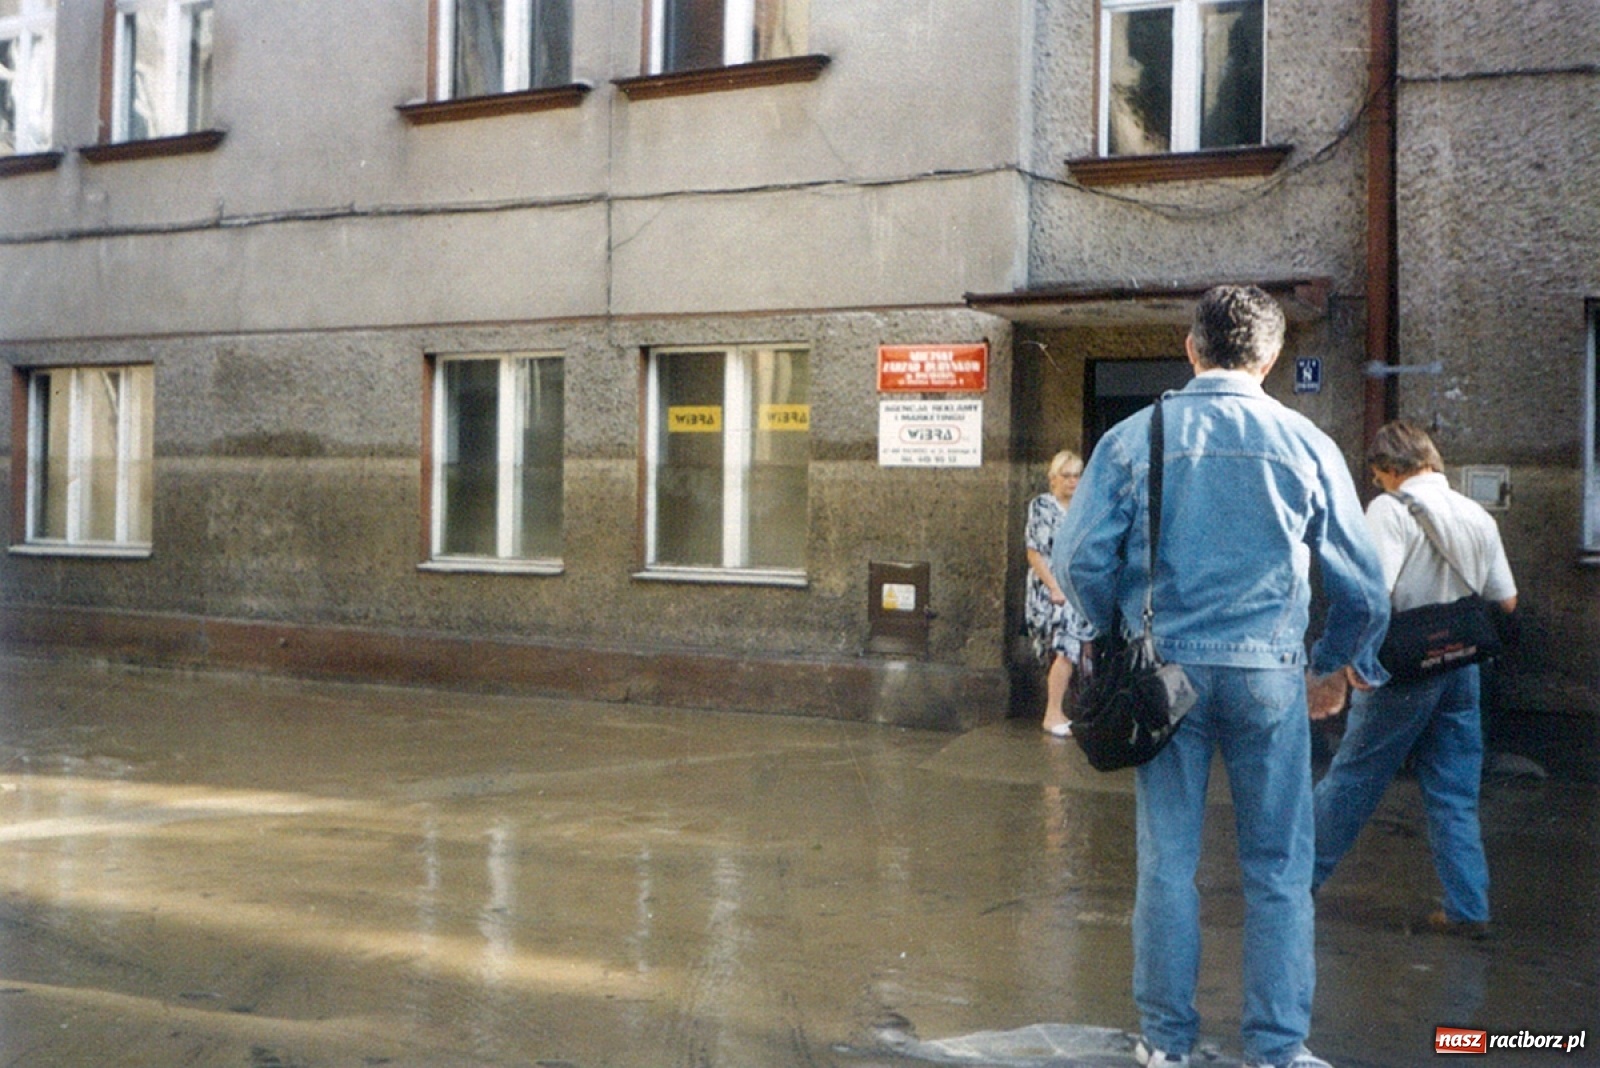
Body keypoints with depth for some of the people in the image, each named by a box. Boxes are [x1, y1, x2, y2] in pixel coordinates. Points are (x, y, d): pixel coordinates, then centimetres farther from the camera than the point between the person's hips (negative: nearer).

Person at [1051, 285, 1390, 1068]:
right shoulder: (1306, 445, 1)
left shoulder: (1132, 438, -1)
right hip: (1267, 673, 0)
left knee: (1166, 861, 9)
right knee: (1278, 870, 9)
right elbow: (1361, 582, 5)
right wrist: (1339, 668, 20)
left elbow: (1078, 560, -4)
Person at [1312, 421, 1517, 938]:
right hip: (1461, 670, 5)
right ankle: (1468, 909, 13)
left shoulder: (1391, 509, -12)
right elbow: (1506, 601, 11)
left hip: (1404, 670, -5)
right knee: (1455, 795, 12)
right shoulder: (1479, 517, 7)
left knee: (1351, 779, 7)